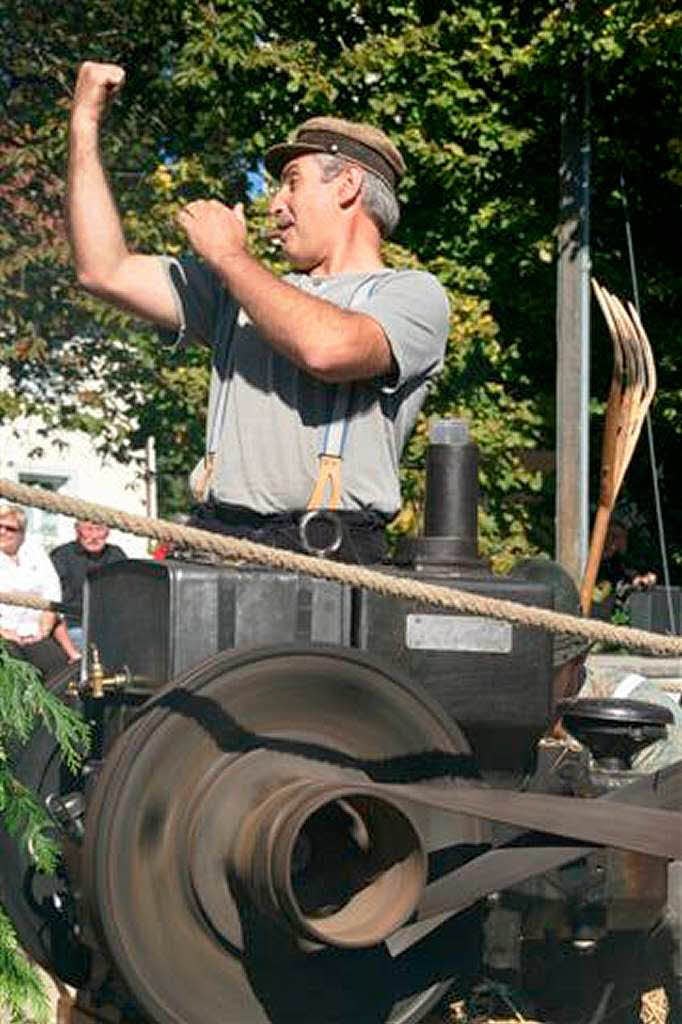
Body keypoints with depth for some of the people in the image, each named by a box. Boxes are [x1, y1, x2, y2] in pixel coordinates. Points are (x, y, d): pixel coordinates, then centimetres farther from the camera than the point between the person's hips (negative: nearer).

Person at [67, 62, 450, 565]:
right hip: (213, 548, 4)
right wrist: (85, 122, 26)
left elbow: (329, 349, -13)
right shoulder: (235, 290, 28)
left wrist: (229, 255, 2)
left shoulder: (413, 293, 9)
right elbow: (106, 270, 23)